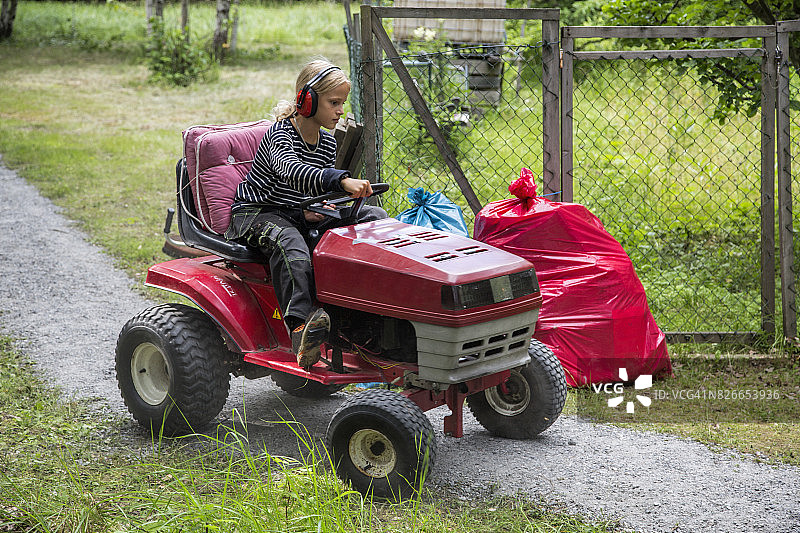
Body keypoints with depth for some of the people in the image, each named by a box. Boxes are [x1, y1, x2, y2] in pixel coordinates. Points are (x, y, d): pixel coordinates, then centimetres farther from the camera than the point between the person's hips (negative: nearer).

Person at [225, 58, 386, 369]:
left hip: (299, 215, 8)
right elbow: (291, 171, -42)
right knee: (289, 242, -43)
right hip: (255, 215, -8)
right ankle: (300, 324, -56)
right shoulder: (280, 134, -19)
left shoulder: (327, 144, 7)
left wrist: (318, 210, -8)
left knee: (374, 216, -6)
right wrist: (342, 181, -55)